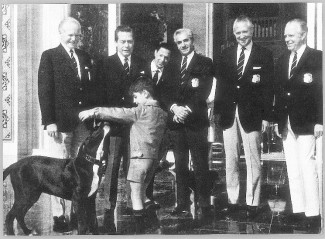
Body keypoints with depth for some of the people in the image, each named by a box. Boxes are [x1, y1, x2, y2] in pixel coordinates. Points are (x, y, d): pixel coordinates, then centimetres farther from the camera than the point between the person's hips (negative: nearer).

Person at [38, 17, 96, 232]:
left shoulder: (85, 57, 16)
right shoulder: (49, 56, 0)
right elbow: (45, 91, -5)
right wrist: (49, 121, -12)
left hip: (84, 122, 5)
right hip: (61, 122, -4)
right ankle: (59, 216, 5)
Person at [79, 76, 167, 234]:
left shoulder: (141, 111, -10)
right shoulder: (162, 113, 12)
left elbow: (118, 113, -11)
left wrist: (93, 112, -7)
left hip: (140, 156, -8)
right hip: (154, 157, 8)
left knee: (136, 195, -4)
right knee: (141, 193, 17)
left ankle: (140, 231, -5)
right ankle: (143, 227, 20)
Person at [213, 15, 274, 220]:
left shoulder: (264, 55, 0)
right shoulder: (226, 54, 10)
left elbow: (268, 88, -3)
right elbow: (220, 84, 11)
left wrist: (266, 116, -8)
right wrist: (218, 110, 3)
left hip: (251, 115, -3)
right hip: (229, 114, 4)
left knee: (253, 162, 2)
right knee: (231, 161, 8)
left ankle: (252, 203, 10)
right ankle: (233, 201, 16)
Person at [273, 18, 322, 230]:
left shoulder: (317, 58, -4)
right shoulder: (282, 60, 15)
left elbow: (321, 91, -9)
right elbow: (279, 92, 14)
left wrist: (319, 121, -15)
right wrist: (278, 119, 10)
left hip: (307, 123, -6)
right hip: (287, 124, 6)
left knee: (308, 170, -6)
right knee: (293, 172, 8)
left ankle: (313, 215, 1)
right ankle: (298, 212, 14)